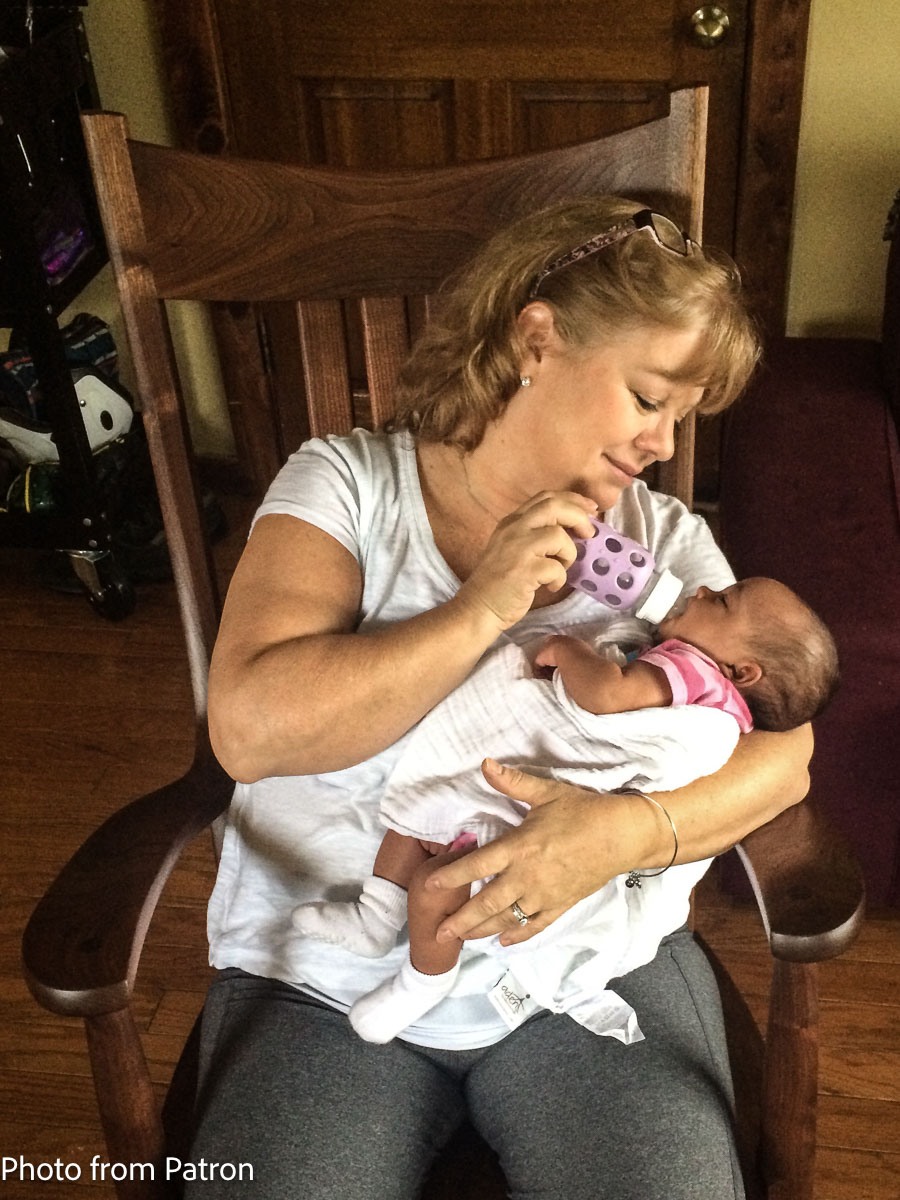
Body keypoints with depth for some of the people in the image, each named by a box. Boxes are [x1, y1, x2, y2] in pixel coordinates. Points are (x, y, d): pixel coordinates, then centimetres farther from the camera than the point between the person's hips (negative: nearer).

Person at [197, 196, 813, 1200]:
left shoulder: (661, 539, 5)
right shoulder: (347, 484, -3)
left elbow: (782, 747, -4)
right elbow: (250, 727, -16)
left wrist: (631, 830, -23)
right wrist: (486, 607, -20)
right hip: (329, 977, -1)